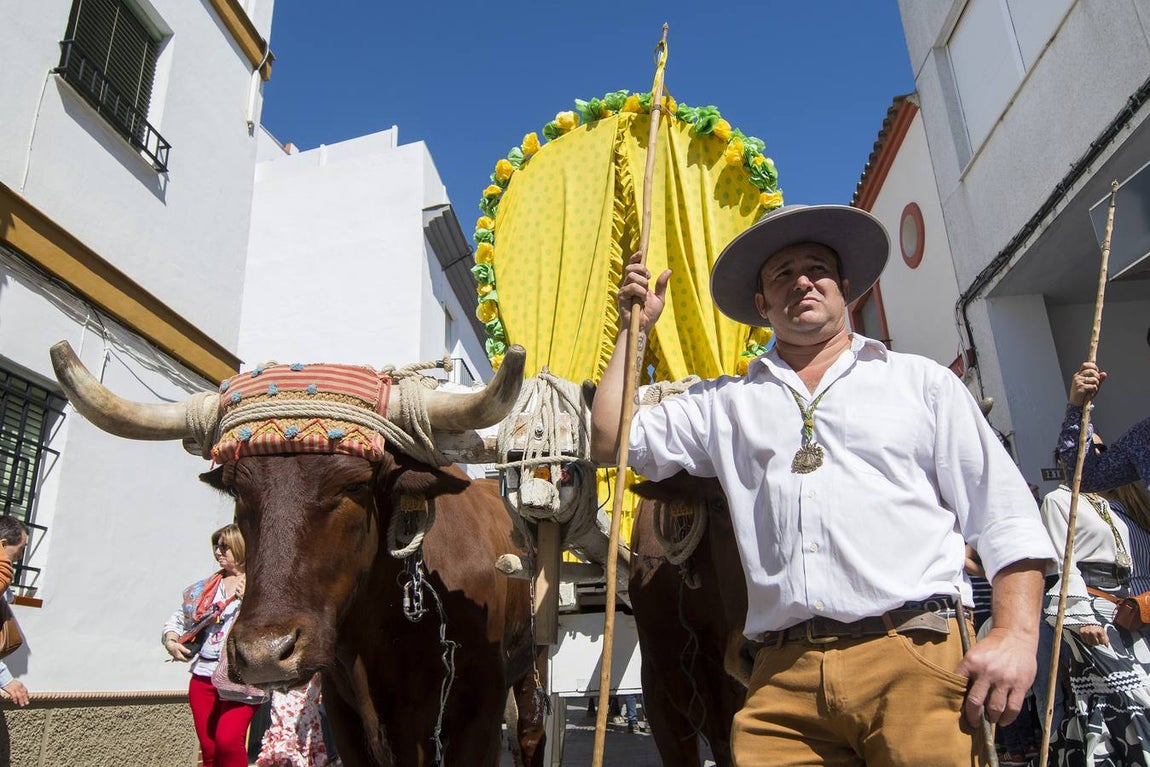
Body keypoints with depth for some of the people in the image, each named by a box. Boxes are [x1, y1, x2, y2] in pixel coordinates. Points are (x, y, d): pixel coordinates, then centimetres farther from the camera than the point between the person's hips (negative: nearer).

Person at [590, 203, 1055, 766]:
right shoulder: (727, 403, 16)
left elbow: (1004, 514, 8)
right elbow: (609, 441, 14)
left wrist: (1016, 634, -6)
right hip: (782, 678, 1)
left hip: (914, 660, 0)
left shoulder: (921, 381, 13)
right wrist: (636, 328, 15)